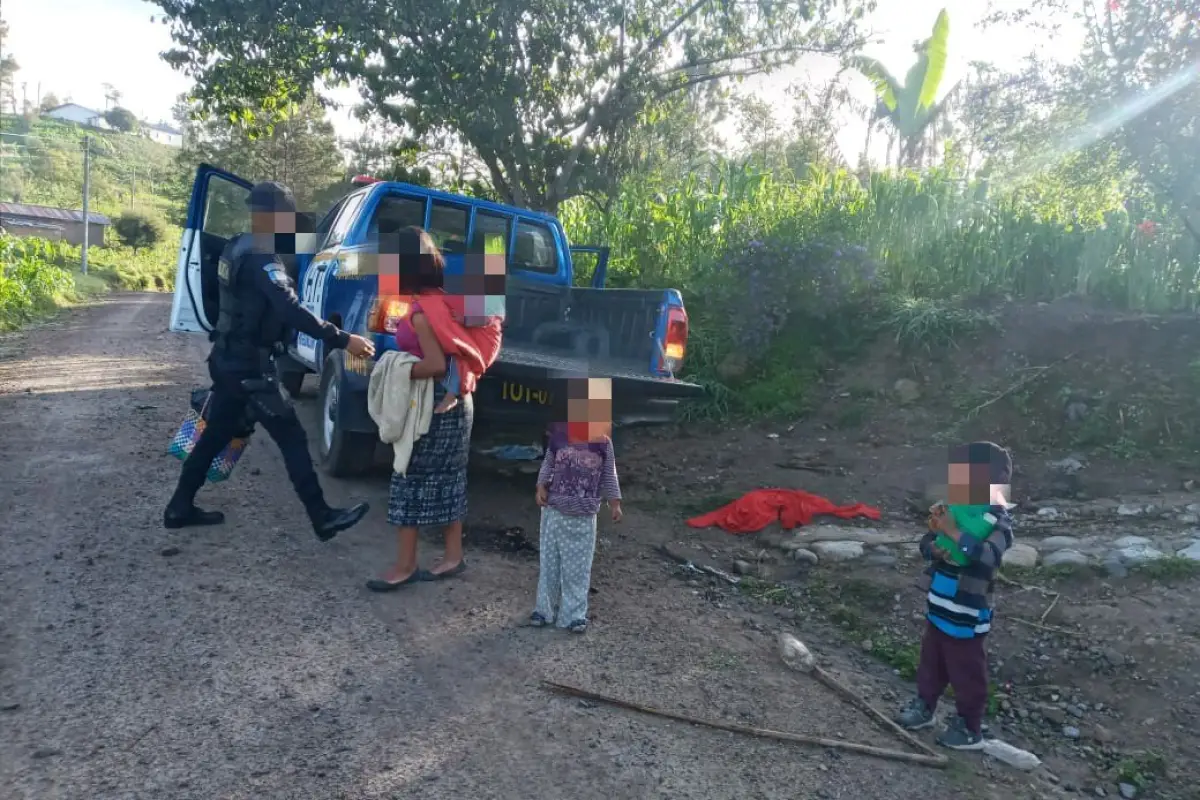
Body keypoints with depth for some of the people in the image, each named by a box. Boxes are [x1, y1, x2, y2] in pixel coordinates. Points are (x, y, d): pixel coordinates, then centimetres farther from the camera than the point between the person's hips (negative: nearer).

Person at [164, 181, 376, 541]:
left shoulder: (236, 248, 10)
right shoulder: (261, 258, -21)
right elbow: (292, 310, -33)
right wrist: (342, 340, -36)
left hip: (228, 358, 10)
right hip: (249, 366, -10)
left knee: (216, 434, 19)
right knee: (292, 439, -5)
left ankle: (180, 507, 30)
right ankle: (323, 519, 0)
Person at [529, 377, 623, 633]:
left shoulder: (604, 444, -5)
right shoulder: (558, 436, -5)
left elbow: (609, 476, 3)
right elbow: (547, 464, 5)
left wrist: (615, 503, 2)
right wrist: (541, 488, -5)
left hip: (584, 517, -1)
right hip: (554, 512, 1)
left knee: (578, 567, 6)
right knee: (549, 563, 11)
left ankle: (574, 613, 17)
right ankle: (545, 608, 25)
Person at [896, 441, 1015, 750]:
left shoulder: (998, 520, -18)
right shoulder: (957, 510, 2)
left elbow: (988, 556, -34)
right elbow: (926, 543, 5)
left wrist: (954, 533, -34)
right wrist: (935, 548, -16)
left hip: (967, 617, -7)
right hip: (938, 609, 7)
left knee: (966, 673, 10)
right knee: (930, 662, 23)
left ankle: (970, 728, 27)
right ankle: (924, 705, 41)